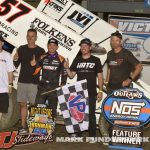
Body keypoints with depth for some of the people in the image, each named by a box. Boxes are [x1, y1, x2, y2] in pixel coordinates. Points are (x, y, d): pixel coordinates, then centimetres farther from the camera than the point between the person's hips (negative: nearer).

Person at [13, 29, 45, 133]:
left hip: (34, 82, -3)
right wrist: (15, 60, -8)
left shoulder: (40, 51, -1)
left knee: (33, 104, -4)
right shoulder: (21, 49, 9)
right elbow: (16, 65, 13)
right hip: (22, 81, 3)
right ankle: (23, 126, 11)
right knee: (23, 104, 5)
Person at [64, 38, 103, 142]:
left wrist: (100, 91, -5)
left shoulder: (96, 60, 2)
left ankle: (92, 136, 8)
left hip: (91, 93, -3)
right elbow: (71, 75, 9)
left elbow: (100, 76, 2)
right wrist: (67, 68, -11)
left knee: (91, 115, 1)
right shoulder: (77, 60, 9)